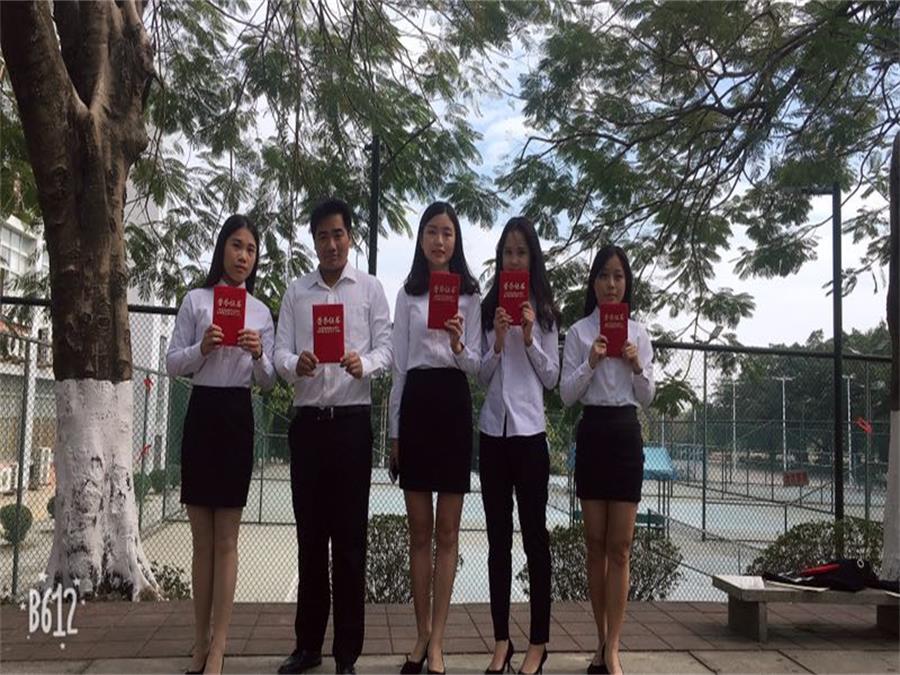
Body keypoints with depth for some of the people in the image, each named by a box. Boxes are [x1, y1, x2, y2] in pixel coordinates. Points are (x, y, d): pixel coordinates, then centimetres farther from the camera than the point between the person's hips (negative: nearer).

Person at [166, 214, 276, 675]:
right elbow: (172, 364, 2)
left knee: (226, 539, 3)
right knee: (203, 539, 8)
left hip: (239, 417, 1)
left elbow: (268, 381, 8)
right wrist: (202, 348, -17)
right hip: (202, 413, 0)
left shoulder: (261, 311, 9)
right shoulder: (196, 300, 5)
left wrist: (258, 355, -12)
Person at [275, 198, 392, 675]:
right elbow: (280, 353, 3)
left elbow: (385, 349, -1)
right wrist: (296, 364, -20)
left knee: (349, 536, 2)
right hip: (307, 420, 3)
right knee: (310, 534, 9)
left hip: (352, 420, -2)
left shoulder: (370, 288, 5)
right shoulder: (295, 292, 11)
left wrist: (363, 363, -23)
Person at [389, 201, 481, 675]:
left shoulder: (470, 295, 5)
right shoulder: (407, 295, 10)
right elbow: (398, 366, 9)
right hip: (415, 404, 2)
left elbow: (475, 365, 0)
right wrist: (394, 429, 7)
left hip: (453, 405, -2)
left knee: (447, 532, 3)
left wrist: (458, 344, -22)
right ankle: (422, 633, 20)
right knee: (419, 531, 8)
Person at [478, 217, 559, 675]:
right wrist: (498, 342, -10)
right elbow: (481, 377, 6)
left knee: (534, 534, 2)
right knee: (498, 537, 8)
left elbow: (551, 377, 3)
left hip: (529, 429, -2)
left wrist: (530, 339, -9)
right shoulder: (487, 309, 7)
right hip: (493, 429, 2)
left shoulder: (544, 311, 4)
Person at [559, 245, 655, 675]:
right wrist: (591, 363, -16)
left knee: (620, 547, -1)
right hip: (592, 434, 0)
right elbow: (566, 395, -2)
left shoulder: (639, 333, 7)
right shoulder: (579, 332, 3)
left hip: (626, 435, 1)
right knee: (596, 544, 6)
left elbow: (647, 397, 7)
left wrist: (637, 366, -11)